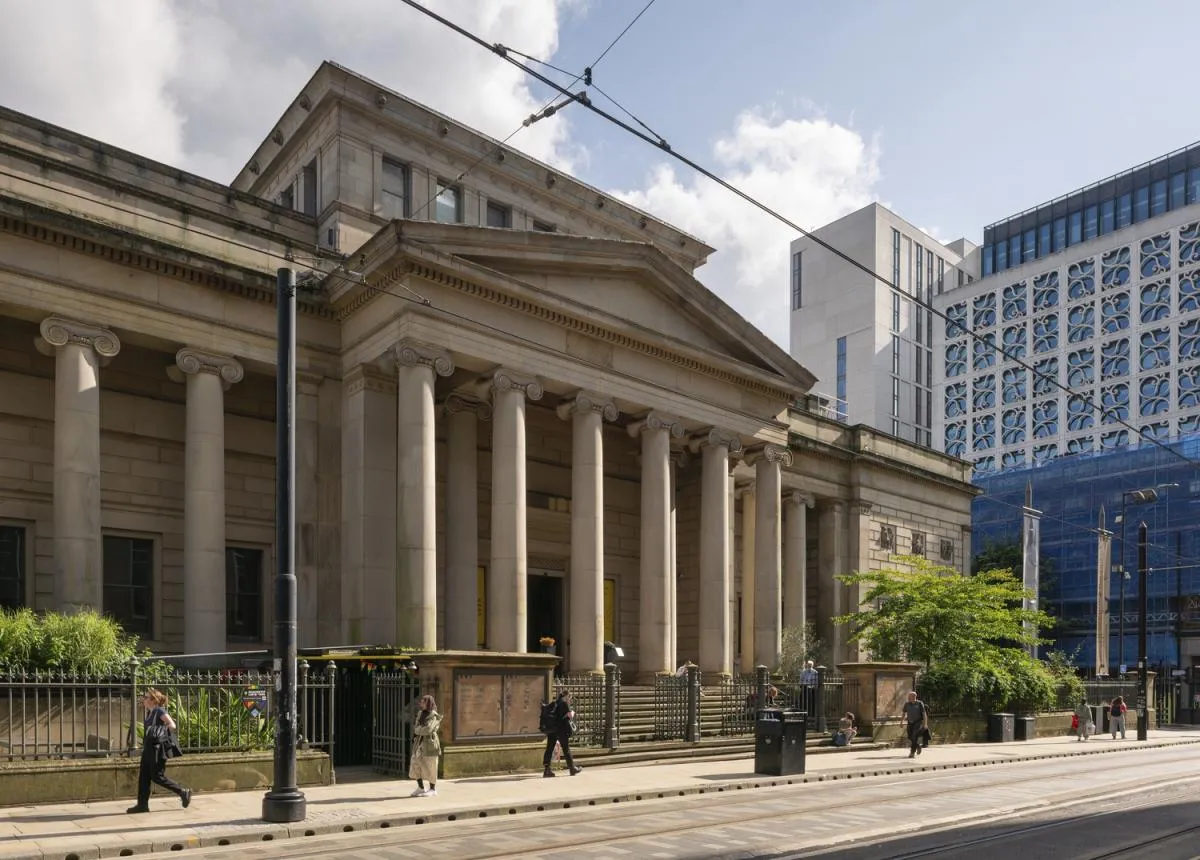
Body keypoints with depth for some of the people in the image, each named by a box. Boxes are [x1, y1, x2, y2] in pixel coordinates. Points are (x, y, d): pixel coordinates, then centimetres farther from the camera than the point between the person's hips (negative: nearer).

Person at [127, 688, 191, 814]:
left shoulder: (160, 711, -14)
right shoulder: (149, 713, 11)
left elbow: (172, 725, -21)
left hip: (158, 748, -9)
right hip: (149, 748, 9)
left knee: (158, 777, -5)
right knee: (143, 776, 7)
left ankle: (184, 793, 5)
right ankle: (142, 804, 12)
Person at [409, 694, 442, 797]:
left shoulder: (434, 716, -11)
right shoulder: (420, 713, 12)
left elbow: (428, 729, -20)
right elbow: (416, 727, 13)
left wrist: (417, 730, -5)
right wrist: (422, 729, -6)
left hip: (430, 743, -7)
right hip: (419, 743, 7)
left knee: (430, 767, 0)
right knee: (415, 765, 6)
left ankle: (433, 790, 12)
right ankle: (421, 788, 19)